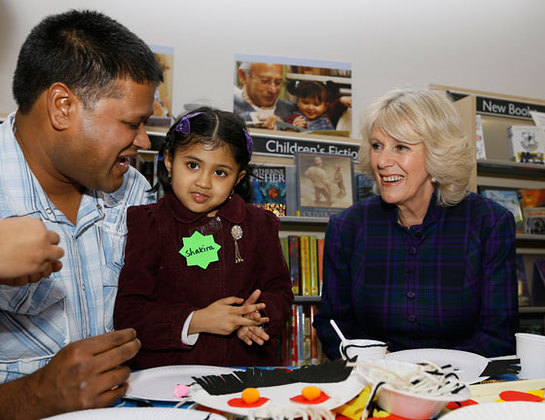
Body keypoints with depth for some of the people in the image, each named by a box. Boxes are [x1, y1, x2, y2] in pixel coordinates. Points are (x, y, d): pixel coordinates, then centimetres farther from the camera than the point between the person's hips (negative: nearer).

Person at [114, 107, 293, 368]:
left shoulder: (259, 224, 9)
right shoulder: (146, 224, -1)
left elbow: (280, 291, 13)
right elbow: (127, 313, -5)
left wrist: (253, 317, -8)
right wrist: (196, 321, -14)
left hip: (245, 366, 3)